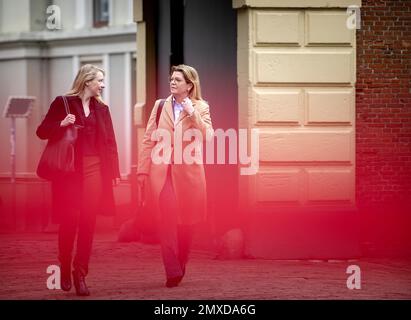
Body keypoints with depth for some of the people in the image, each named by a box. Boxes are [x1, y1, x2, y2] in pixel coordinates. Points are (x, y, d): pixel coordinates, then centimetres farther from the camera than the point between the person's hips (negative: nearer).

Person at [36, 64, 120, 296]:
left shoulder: (102, 108, 12)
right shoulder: (63, 103, -1)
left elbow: (110, 142, 11)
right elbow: (42, 131, -3)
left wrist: (114, 171, 4)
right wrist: (61, 125, -21)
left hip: (95, 169, 3)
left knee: (88, 222, -2)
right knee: (69, 221, -2)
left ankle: (80, 274, 3)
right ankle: (65, 268, 18)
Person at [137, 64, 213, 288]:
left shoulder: (201, 108, 5)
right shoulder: (160, 106, 10)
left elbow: (208, 137, -10)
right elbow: (148, 139, 8)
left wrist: (192, 114, -17)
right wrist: (142, 169, 3)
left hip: (188, 172, 0)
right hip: (162, 171, 1)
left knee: (186, 221, 7)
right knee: (167, 219, -12)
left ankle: (180, 267, 23)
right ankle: (172, 270, -15)